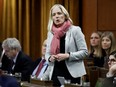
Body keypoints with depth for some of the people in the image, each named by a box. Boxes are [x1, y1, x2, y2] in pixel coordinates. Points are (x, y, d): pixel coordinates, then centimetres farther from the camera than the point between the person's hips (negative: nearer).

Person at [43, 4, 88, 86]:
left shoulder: (75, 30, -3)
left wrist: (68, 56, -18)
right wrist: (50, 58, -6)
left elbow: (84, 52, -6)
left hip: (71, 73, -4)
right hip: (55, 74, 4)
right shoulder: (50, 33, 11)